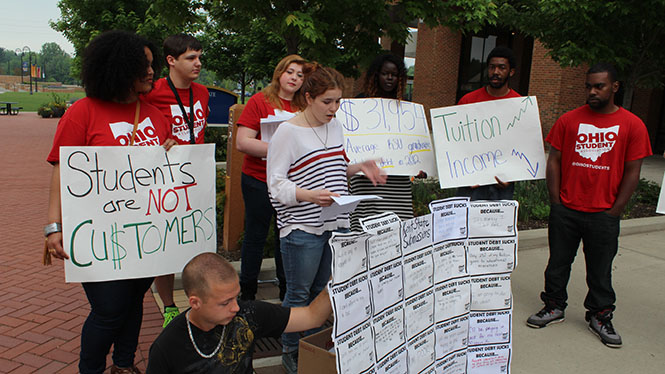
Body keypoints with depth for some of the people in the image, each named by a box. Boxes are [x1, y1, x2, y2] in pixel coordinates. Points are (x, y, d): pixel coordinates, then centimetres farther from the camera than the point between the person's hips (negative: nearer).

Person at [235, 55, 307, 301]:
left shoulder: (304, 108, 9)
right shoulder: (260, 101, -4)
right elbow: (242, 142, -12)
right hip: (259, 181, -4)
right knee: (256, 236, 6)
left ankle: (287, 290, 27)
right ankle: (247, 294, 21)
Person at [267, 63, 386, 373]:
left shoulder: (335, 126, 11)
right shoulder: (288, 132, -10)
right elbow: (277, 184, -13)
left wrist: (360, 167, 5)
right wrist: (309, 195, -29)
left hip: (336, 224, 7)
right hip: (302, 228, -6)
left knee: (321, 290, 16)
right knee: (299, 294, 5)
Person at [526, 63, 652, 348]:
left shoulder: (632, 125, 0)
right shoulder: (569, 120, 2)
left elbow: (632, 172, 0)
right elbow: (554, 160, 4)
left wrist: (614, 211, -4)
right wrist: (556, 202, -2)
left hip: (603, 214, -1)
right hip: (565, 211, 1)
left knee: (600, 269, 10)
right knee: (558, 262, 11)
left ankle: (600, 316, 27)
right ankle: (554, 307, 28)